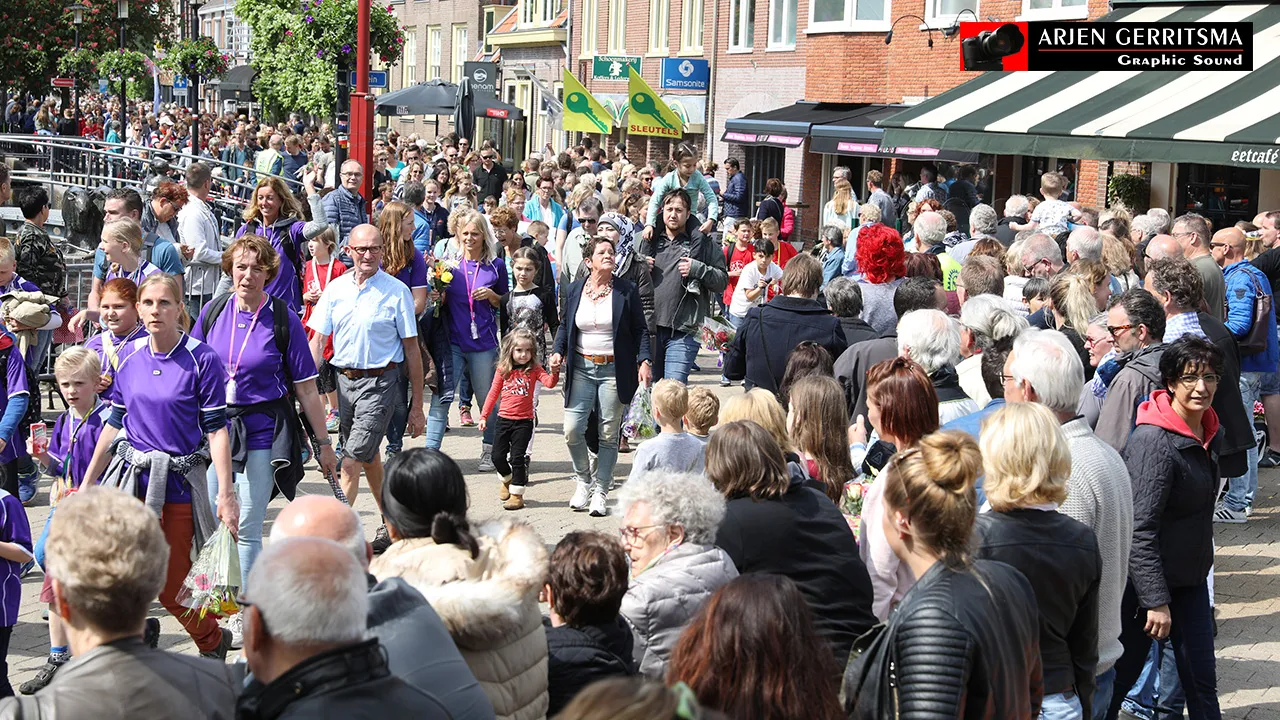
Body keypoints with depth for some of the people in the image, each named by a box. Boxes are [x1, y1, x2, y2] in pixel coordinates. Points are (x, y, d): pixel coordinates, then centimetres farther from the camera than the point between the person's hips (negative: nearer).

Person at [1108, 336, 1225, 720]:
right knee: (1119, 675, 5)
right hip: (1144, 582, -8)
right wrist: (1155, 600, -24)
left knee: (1201, 681, 8)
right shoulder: (1154, 441, -23)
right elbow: (1140, 528, -25)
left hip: (1190, 580, 8)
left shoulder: (1210, 432, 4)